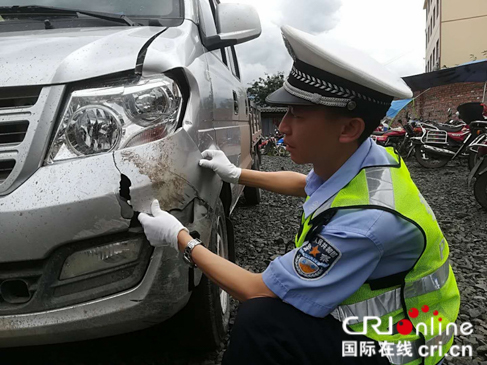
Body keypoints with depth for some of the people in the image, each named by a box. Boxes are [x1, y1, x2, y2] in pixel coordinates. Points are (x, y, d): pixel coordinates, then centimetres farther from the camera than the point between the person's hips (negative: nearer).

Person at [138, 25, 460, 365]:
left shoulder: (365, 219, -36)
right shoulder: (359, 159, -10)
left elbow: (262, 292, -25)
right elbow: (306, 184, 15)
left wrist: (180, 238, -17)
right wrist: (235, 174, 16)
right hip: (376, 314, 8)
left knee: (261, 322, -25)